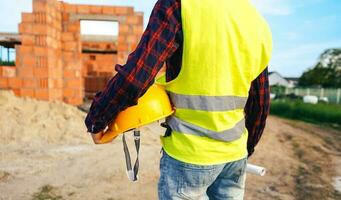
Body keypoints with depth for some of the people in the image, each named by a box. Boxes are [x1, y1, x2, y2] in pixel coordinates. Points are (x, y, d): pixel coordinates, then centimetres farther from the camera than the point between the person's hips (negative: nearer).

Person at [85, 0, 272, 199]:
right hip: (234, 155, 5)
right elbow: (260, 102, 9)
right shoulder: (257, 21, 4)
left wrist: (96, 121, -4)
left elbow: (133, 77, -21)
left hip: (189, 154, -5)